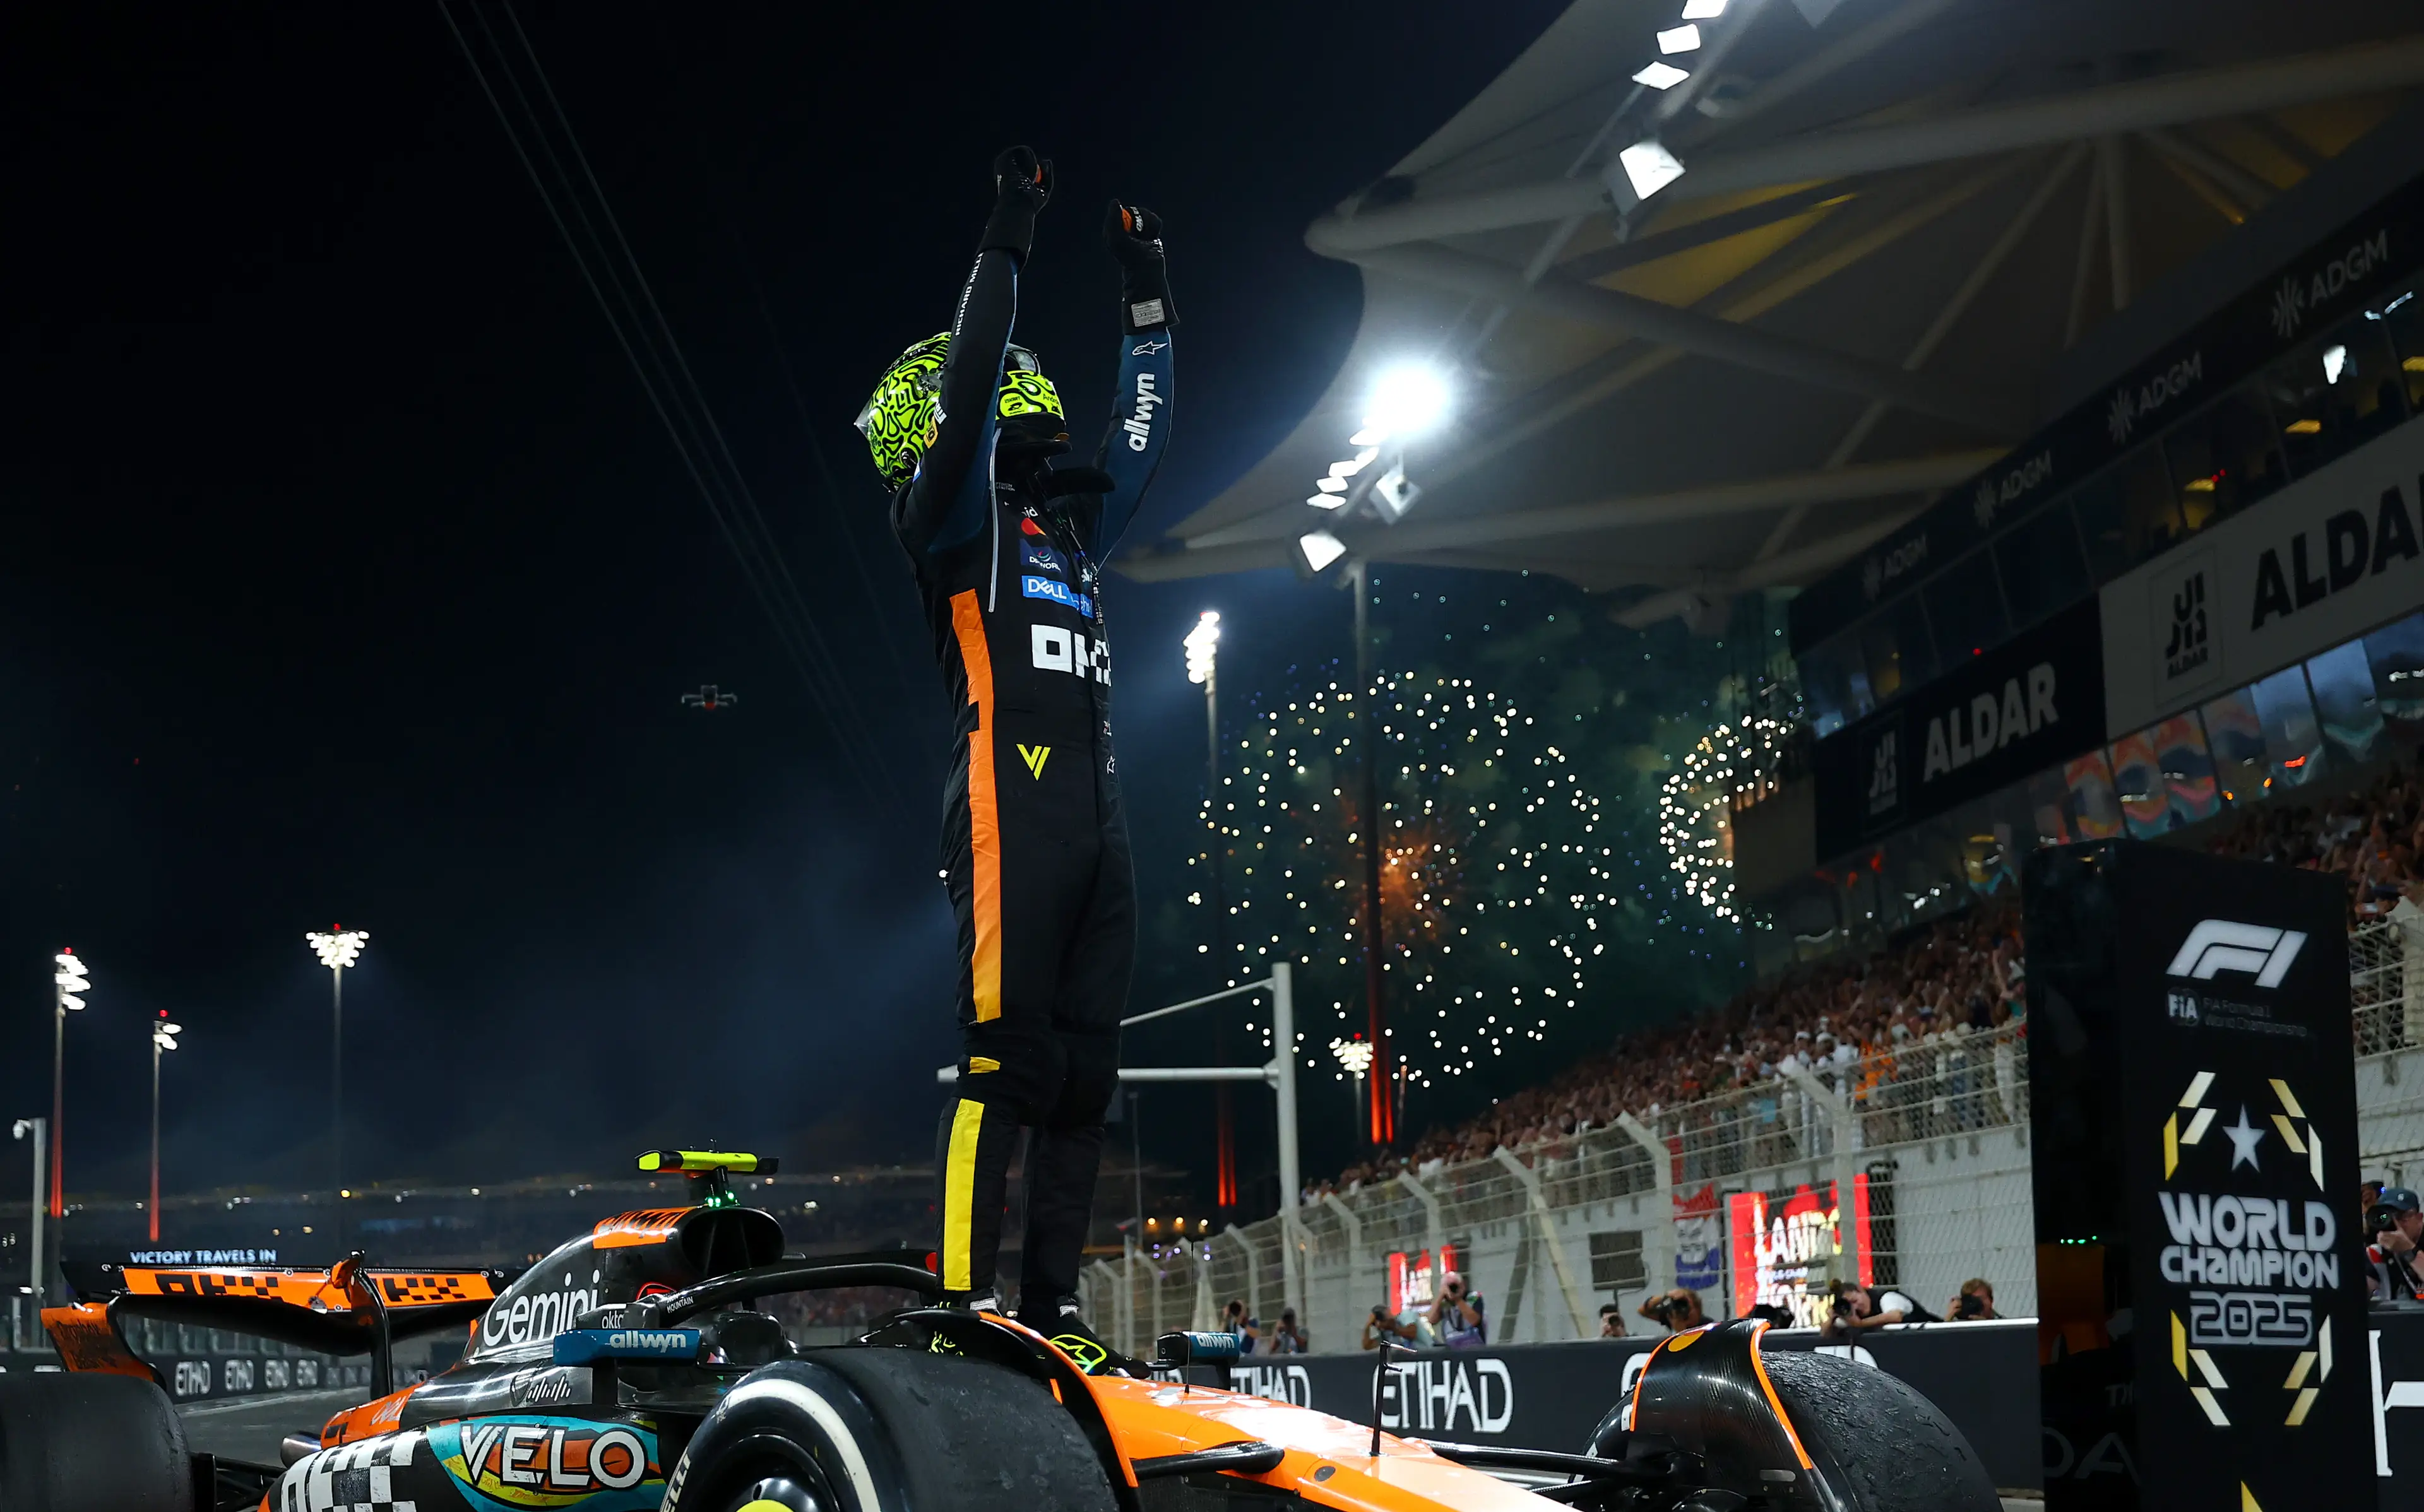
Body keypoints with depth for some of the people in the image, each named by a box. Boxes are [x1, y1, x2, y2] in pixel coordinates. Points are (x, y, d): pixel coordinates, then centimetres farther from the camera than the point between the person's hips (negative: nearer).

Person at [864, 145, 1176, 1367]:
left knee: (1084, 1066, 5)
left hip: (1096, 809, 8)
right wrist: (1008, 235, -7)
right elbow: (969, 377, -10)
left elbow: (1141, 432, 37)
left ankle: (1053, 1302, 8)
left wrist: (1146, 292, 36)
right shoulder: (953, 508, 5)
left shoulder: (1067, 520, 26)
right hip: (1011, 794, -8)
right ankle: (965, 1298, -15)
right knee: (1005, 1053, -15)